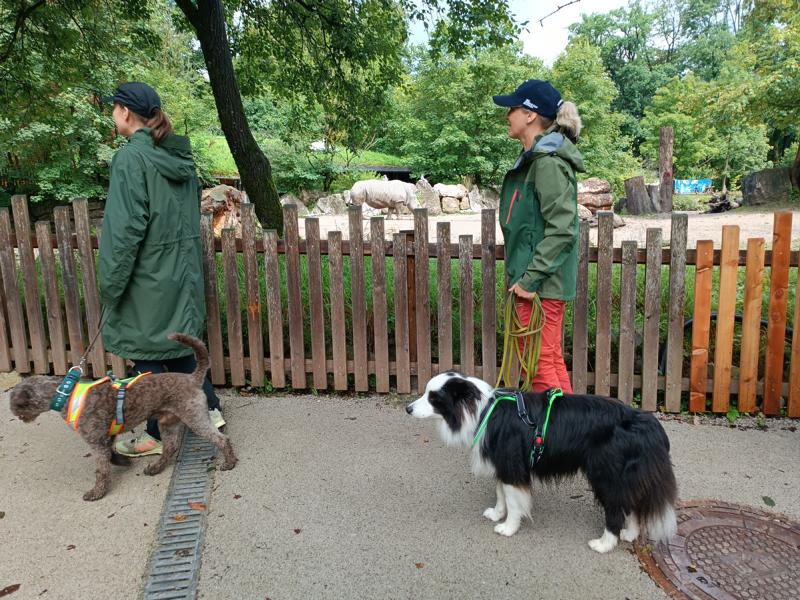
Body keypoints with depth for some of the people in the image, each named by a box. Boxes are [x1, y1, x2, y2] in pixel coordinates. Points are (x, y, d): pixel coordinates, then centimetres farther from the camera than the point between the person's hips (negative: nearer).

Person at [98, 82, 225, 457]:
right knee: (179, 343, 20)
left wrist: (110, 286, -14)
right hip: (182, 272, 8)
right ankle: (210, 410, 25)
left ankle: (156, 436, 19)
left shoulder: (131, 158, -17)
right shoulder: (179, 156, 7)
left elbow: (125, 229, -21)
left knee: (146, 355, 6)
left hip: (147, 278, -7)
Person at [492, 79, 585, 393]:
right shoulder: (532, 159, 15)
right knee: (552, 361, 17)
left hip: (540, 285, -10)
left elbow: (561, 229, -21)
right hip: (532, 281, 10)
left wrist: (529, 279, -20)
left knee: (542, 363, -2)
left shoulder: (548, 163, -15)